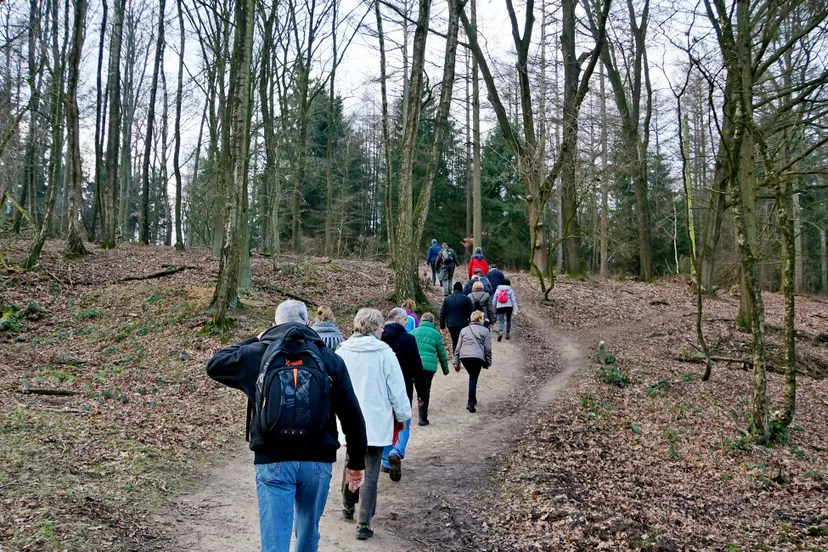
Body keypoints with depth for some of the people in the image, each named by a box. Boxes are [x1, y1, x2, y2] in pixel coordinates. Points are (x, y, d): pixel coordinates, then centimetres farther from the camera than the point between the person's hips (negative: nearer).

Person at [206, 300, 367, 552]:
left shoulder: (256, 355, 1)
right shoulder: (330, 360, 2)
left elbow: (214, 365, 18)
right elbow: (352, 416, 2)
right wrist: (356, 463, 11)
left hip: (273, 462, -1)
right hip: (318, 462, 1)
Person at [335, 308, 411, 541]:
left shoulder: (342, 352, -2)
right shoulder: (385, 353, -12)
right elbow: (397, 389, -8)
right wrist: (403, 416, 7)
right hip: (376, 423, -4)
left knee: (351, 464, 24)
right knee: (371, 472, 3)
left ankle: (348, 507, 40)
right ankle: (364, 524, 2)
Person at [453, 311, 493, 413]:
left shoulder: (464, 330, 19)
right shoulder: (485, 331, 9)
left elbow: (458, 347, 15)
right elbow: (488, 349, 5)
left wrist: (456, 362, 17)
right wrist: (487, 363, 14)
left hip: (464, 357, 3)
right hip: (477, 357, -3)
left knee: (472, 377, 23)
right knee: (474, 379, 6)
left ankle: (473, 400, 27)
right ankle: (471, 402, -5)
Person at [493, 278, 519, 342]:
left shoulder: (498, 290, 9)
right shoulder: (510, 290, 3)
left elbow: (494, 300, 11)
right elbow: (513, 300, -2)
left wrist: (494, 309, 19)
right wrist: (515, 310, -1)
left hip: (500, 307, 0)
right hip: (509, 307, 0)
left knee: (500, 321, -3)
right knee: (508, 320, 18)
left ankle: (500, 332, -31)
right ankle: (507, 334, 22)